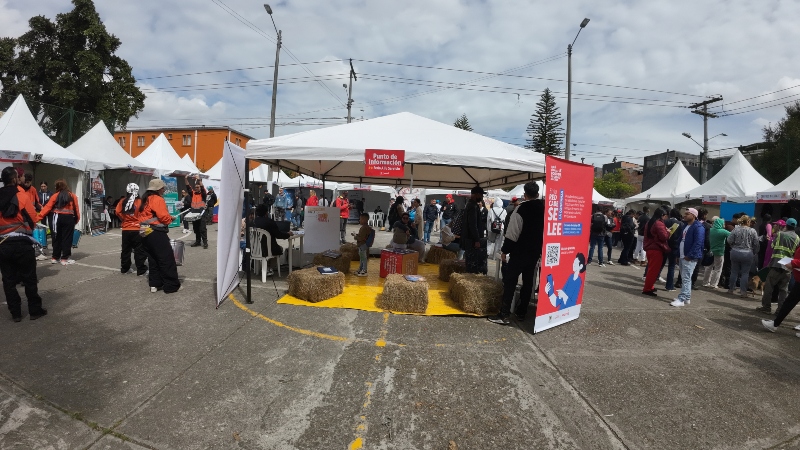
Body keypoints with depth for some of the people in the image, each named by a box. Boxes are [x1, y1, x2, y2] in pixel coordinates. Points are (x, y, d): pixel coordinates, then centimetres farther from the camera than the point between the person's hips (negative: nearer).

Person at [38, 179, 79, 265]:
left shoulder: (55, 196, 0)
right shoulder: (72, 196, 1)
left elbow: (47, 207, -4)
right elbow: (76, 209, 2)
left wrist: (39, 215, 0)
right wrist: (76, 219, 10)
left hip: (58, 218, 1)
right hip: (69, 218, -1)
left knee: (57, 238, 13)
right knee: (67, 238, 2)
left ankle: (55, 257, 19)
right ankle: (64, 258, 2)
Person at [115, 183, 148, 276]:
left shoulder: (123, 202, 2)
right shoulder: (139, 202, -13)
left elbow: (118, 212, 0)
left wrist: (124, 219, 13)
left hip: (125, 230, 5)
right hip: (137, 229, -5)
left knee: (126, 249, 16)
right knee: (139, 250, -1)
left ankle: (124, 268, 24)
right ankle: (141, 270, 0)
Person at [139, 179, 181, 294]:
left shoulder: (145, 200, 17)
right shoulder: (158, 199, -11)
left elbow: (144, 216, 17)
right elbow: (164, 217, -19)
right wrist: (171, 218, 1)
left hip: (145, 234, 9)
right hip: (156, 234, -9)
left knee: (153, 260, 14)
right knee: (167, 259, -4)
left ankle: (154, 284, 17)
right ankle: (172, 285, -2)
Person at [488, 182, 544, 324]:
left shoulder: (521, 209, -14)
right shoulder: (544, 209, 6)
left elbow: (512, 233, -17)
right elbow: (546, 232, 12)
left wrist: (505, 251, -11)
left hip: (519, 251, -6)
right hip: (535, 252, 7)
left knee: (510, 281, -4)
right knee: (528, 282, 14)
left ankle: (504, 314, -6)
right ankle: (522, 312, 21)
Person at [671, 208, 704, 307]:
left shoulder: (698, 227, -12)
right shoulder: (685, 226, 17)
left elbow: (698, 243, -20)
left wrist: (689, 256, -21)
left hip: (690, 258, -10)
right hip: (682, 256, 10)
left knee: (686, 278, -9)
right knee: (685, 278, 15)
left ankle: (682, 299, -9)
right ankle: (686, 297, 24)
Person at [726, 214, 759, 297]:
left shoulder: (736, 229, -6)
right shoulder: (752, 231, -6)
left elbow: (729, 240, -6)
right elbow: (756, 244, -2)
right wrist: (755, 252, 13)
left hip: (735, 253, 1)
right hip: (747, 254, -1)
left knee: (734, 272, 11)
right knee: (745, 273, 6)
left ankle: (731, 289, 18)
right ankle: (743, 291, 6)